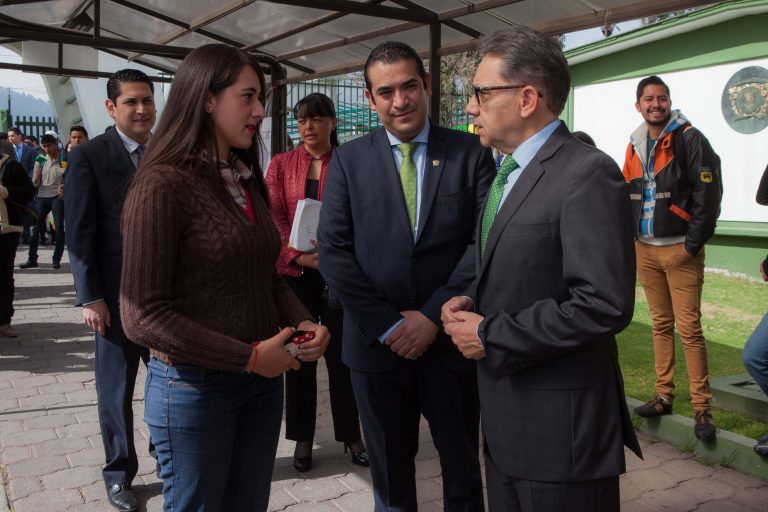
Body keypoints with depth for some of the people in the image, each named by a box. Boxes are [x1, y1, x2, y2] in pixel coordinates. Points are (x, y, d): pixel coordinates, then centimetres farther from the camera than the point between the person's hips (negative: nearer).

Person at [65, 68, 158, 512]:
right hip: (118, 295, -3)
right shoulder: (89, 157, -5)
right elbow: (80, 234, -7)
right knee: (116, 390, 10)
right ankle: (119, 473, 29)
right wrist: (91, 297, -11)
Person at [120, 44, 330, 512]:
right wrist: (249, 357, -18)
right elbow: (143, 315, -19)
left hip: (264, 380, 7)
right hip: (194, 387, -7)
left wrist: (304, 322, -7)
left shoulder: (247, 180, 8)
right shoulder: (163, 184, -16)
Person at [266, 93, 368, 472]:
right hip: (295, 271, 1)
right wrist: (298, 255, -16)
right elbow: (274, 217, -1)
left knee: (341, 352, 5)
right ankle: (302, 437, 21)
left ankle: (350, 434, 21)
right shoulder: (281, 165, 6)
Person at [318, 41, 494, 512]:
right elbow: (333, 249, -5)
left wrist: (434, 315, -14)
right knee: (390, 473, 18)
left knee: (462, 471, 17)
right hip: (376, 342, 1)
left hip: (451, 340, -1)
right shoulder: (349, 159, 2)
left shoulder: (471, 152, -1)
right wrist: (386, 324, -12)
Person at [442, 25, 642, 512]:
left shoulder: (588, 174, -18)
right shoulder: (507, 173, 12)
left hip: (560, 423, -8)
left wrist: (490, 335, -19)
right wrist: (472, 300, 0)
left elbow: (604, 304, -25)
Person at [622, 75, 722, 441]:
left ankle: (702, 408, 2)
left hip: (680, 250, -6)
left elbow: (708, 195, -12)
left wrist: (693, 245, -14)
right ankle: (664, 396, 20)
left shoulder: (690, 139, -7)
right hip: (645, 251, 6)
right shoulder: (635, 146, 12)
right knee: (660, 325, 12)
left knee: (688, 329, -6)